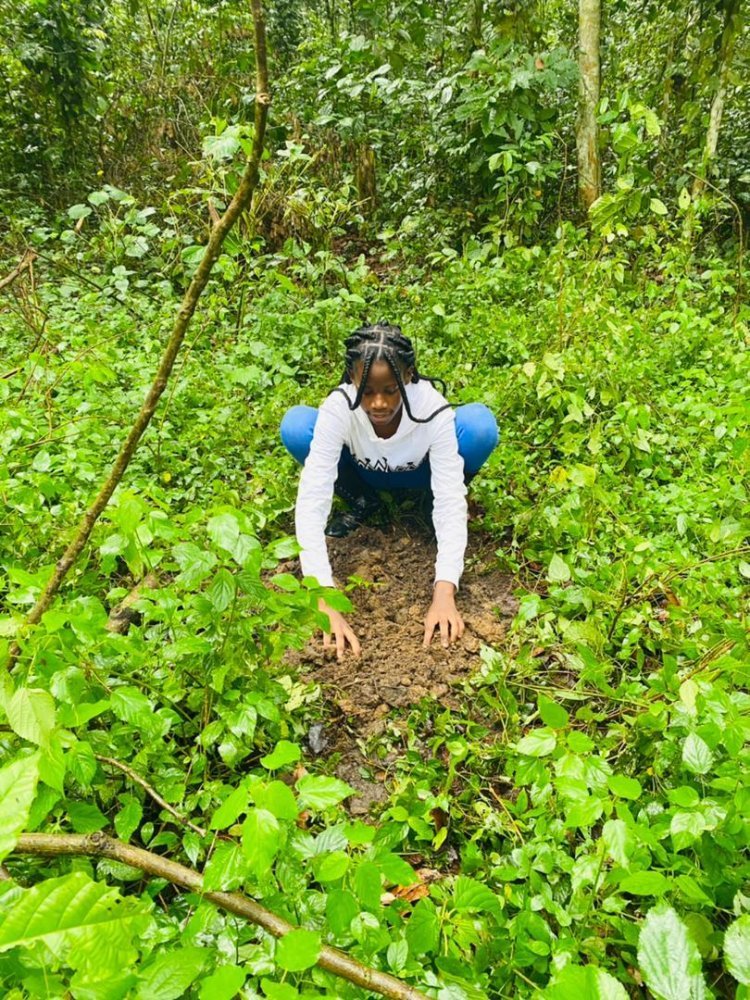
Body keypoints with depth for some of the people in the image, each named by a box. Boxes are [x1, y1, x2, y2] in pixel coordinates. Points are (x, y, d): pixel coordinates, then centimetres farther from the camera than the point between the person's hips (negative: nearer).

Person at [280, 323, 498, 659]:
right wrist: (324, 602, -48)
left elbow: (451, 503, -35)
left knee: (480, 424, -32)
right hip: (364, 473, 1)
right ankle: (362, 502, -1)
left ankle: (425, 500, -2)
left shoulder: (434, 409, -35)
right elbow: (311, 501, -39)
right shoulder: (338, 408, -35)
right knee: (295, 425, -29)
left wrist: (444, 594, -47)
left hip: (420, 475, -1)